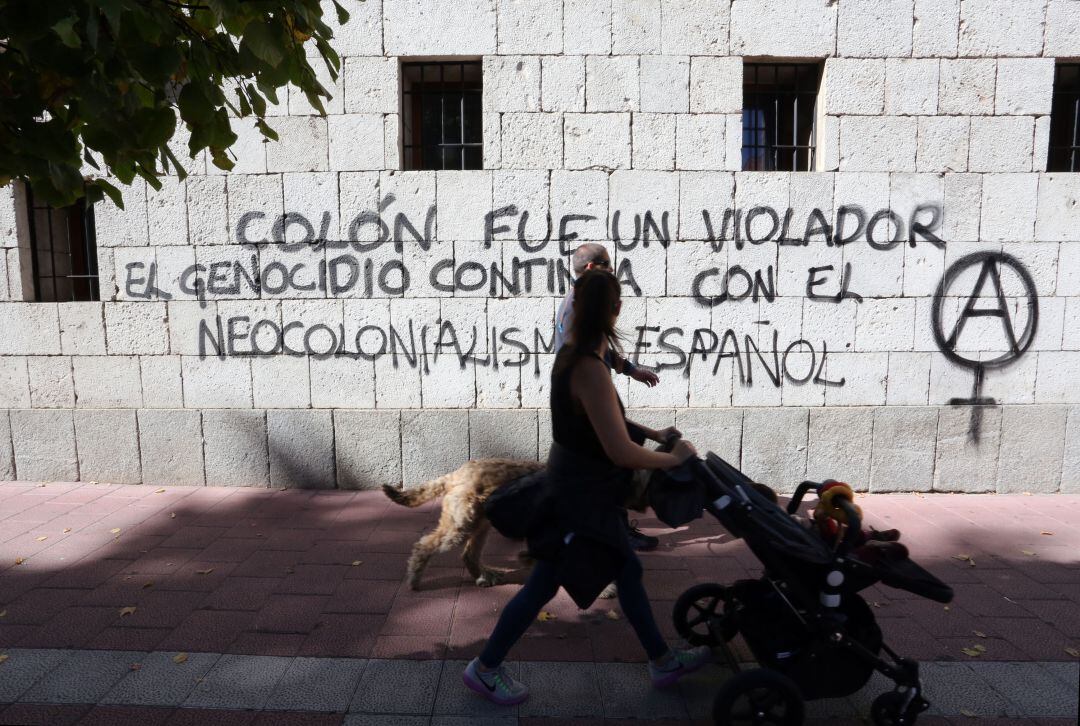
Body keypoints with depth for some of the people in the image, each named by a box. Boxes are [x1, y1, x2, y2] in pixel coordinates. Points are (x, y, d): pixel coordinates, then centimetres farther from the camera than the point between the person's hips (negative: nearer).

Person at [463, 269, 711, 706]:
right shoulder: (590, 369, -29)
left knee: (626, 571, 20)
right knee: (544, 585, 6)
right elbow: (621, 452, -30)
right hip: (579, 494, -10)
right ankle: (485, 669, 25)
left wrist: (647, 432, 9)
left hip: (583, 488, 10)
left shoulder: (571, 355, 1)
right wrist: (672, 458, -14)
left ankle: (662, 662, 37)